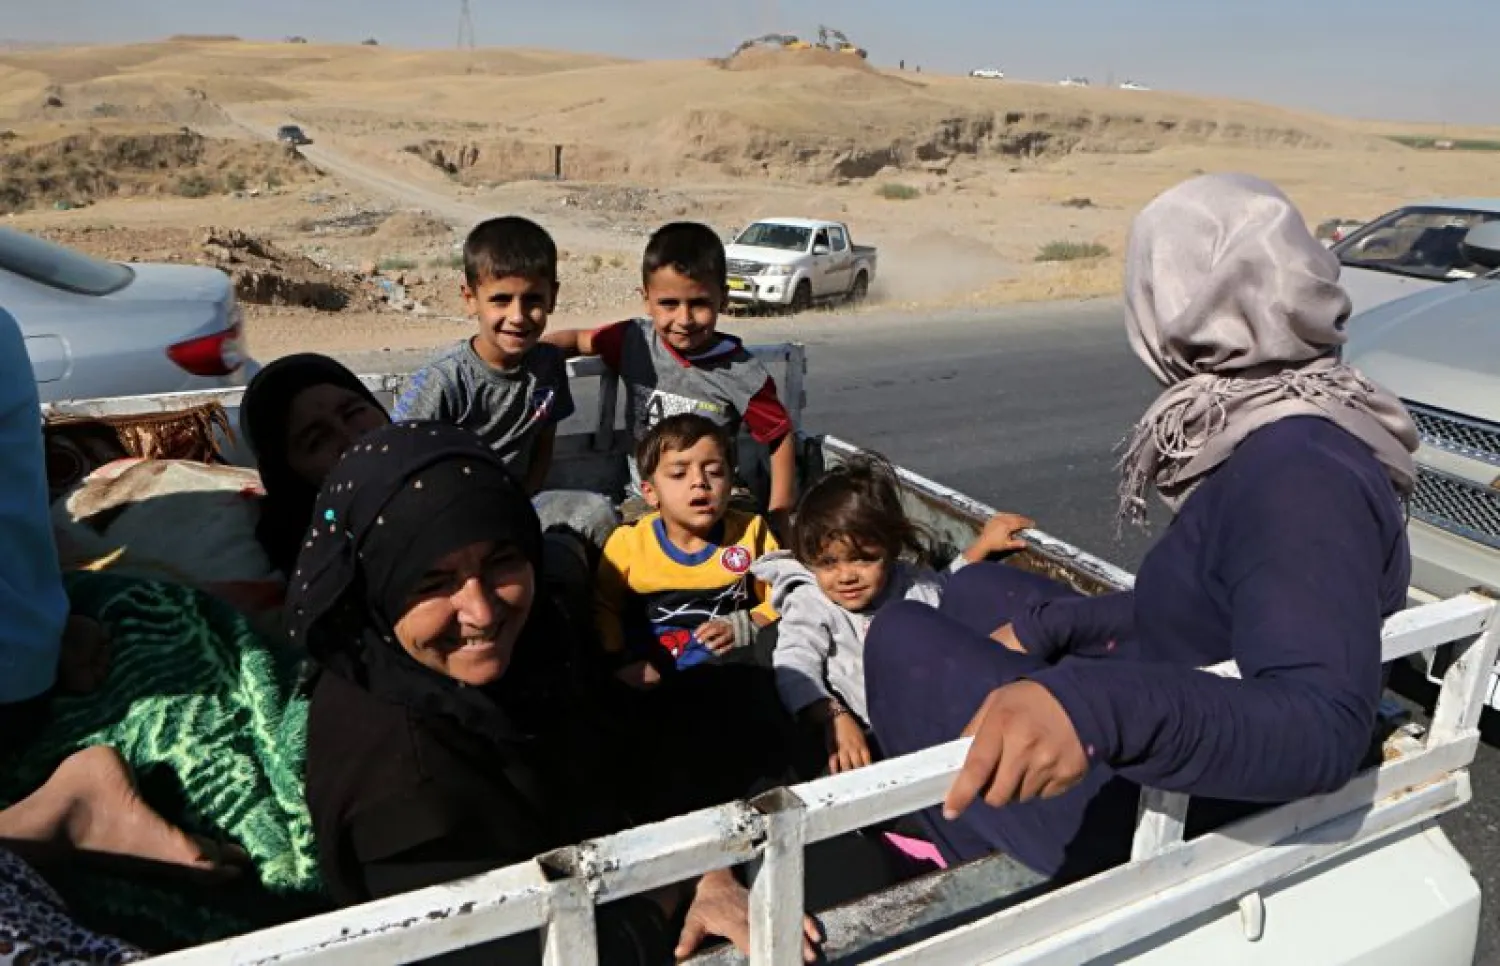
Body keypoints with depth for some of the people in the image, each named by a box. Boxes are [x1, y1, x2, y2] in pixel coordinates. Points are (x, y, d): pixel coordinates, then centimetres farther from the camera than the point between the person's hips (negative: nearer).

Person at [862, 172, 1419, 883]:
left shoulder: (1298, 476, -30)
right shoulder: (1288, 440, -1)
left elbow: (1322, 727, -41)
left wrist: (1095, 706, -56)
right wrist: (1040, 625, 3)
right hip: (1175, 764, 9)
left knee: (902, 637, 0)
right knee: (979, 588, 18)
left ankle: (975, 851, 25)